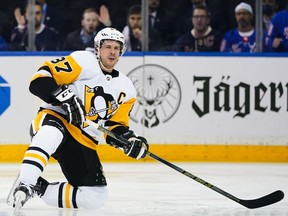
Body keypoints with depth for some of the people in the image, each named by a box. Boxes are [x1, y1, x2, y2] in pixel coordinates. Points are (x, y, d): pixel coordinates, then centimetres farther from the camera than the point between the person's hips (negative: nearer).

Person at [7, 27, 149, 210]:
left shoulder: (126, 90, 11)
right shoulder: (83, 62, -6)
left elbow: (115, 126, 13)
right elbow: (41, 78, -13)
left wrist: (130, 140, -8)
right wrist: (66, 97, -26)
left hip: (84, 141, 6)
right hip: (55, 119, -6)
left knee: (96, 197, -9)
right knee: (51, 134, -44)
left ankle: (39, 188, 0)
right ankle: (23, 186, -38)